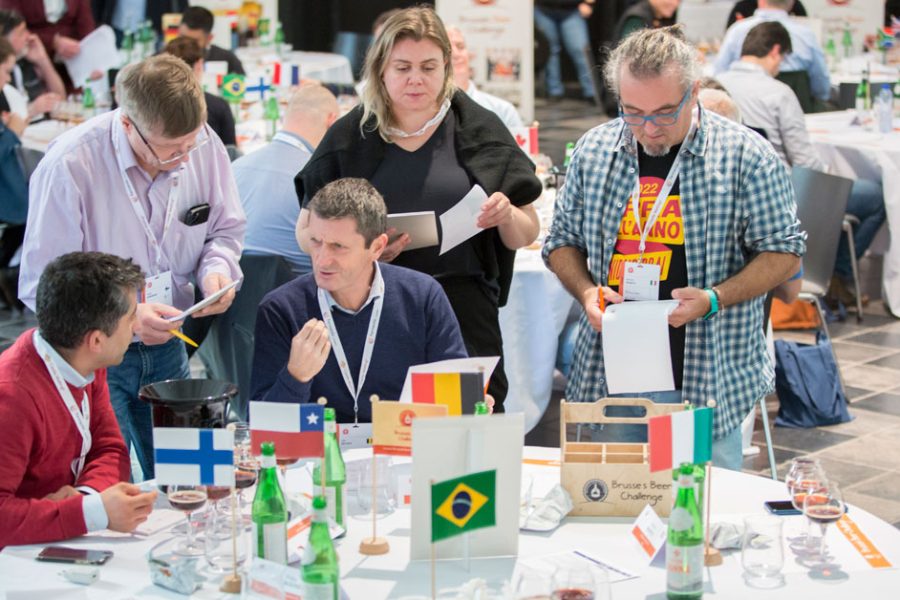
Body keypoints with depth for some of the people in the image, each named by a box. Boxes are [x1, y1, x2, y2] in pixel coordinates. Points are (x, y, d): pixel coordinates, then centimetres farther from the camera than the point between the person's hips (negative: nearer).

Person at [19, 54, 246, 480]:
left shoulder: (205, 146, -9)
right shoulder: (70, 166, -23)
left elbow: (226, 228, 9)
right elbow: (39, 285, -19)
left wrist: (216, 269, -13)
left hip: (166, 348, 5)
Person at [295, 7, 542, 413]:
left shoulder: (479, 130, 6)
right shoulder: (349, 138, 7)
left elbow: (526, 236, 11)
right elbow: (307, 233, 7)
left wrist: (507, 216, -12)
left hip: (463, 308, 0)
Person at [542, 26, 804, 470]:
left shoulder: (746, 155, -5)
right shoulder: (593, 150, 5)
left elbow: (783, 251, -1)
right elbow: (562, 241, 15)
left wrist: (713, 299, -15)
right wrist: (585, 291, -5)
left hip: (709, 383, -3)